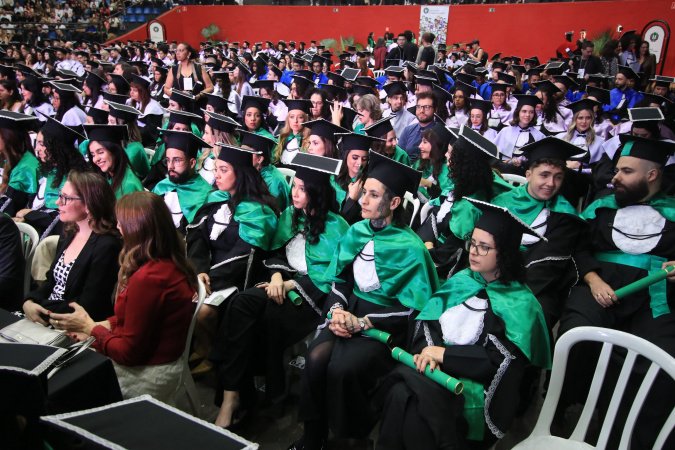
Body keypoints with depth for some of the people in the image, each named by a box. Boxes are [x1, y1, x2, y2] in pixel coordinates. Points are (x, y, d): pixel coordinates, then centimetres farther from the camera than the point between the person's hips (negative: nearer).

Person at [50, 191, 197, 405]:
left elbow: (129, 352, -19)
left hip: (146, 376, -8)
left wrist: (89, 327, -7)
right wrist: (100, 325, 2)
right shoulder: (173, 263, -3)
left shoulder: (147, 279, -28)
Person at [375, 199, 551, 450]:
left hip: (478, 387, -4)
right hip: (439, 370, 4)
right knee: (399, 393, -29)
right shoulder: (462, 280, 12)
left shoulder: (520, 303, -3)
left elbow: (499, 359, -11)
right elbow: (428, 321, 8)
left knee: (409, 400, -31)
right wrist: (427, 351, -13)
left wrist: (443, 353, -13)